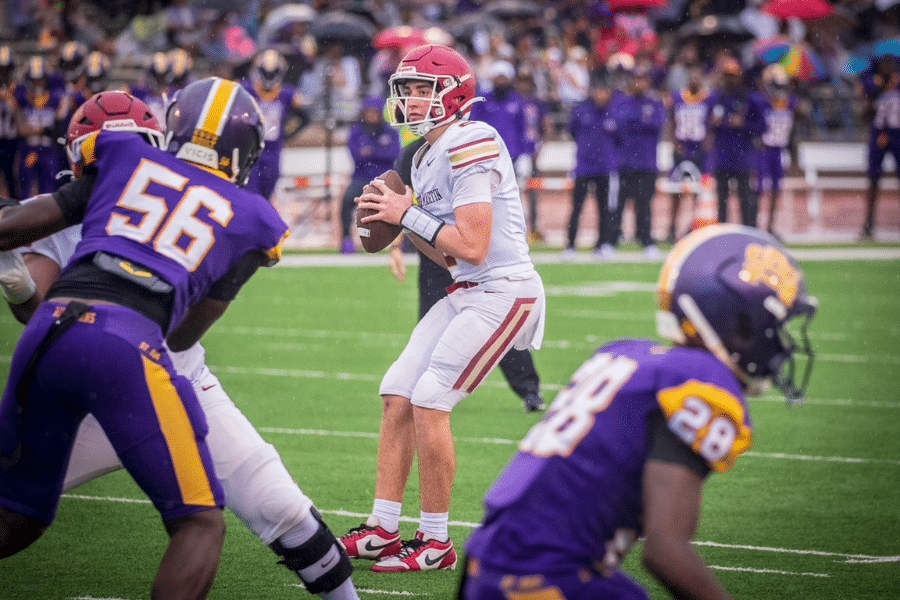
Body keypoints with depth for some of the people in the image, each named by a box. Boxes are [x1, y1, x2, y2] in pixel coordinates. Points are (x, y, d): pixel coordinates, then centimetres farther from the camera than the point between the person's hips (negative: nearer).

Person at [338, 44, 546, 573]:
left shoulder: (471, 144, -17)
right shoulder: (426, 157, 14)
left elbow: (473, 247, -23)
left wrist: (408, 215, -14)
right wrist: (400, 222, 4)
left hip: (504, 291, -10)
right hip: (468, 292, 10)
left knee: (430, 401, -13)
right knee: (398, 395, 5)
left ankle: (436, 544, -3)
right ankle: (382, 530, 11)